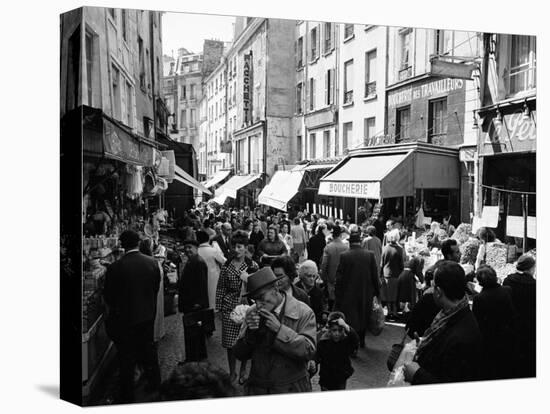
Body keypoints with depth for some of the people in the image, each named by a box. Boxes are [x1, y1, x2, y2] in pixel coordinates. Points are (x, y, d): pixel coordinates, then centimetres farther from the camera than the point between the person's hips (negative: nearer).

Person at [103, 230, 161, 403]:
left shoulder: (115, 267, -21)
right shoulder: (152, 263, -10)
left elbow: (108, 295, -9)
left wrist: (113, 310, 11)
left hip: (125, 317, -4)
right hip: (148, 314, 4)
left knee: (127, 356, 9)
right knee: (148, 347, 24)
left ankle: (127, 395, 20)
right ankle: (155, 381, 40)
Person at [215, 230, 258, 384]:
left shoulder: (252, 266, 0)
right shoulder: (226, 266, 3)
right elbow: (220, 288, 6)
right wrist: (219, 307, 3)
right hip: (229, 307, 1)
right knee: (229, 342, 5)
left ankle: (243, 371, 26)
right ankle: (232, 372, 24)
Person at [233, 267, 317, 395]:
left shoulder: (303, 312, -11)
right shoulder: (252, 312, -1)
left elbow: (309, 351, -20)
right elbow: (240, 355, 1)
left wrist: (279, 329, -24)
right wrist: (249, 332, -18)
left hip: (292, 390, -2)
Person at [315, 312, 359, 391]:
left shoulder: (347, 341, -13)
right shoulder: (323, 342, -10)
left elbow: (356, 342, -34)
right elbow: (317, 359, -3)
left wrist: (346, 327, -46)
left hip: (341, 381, 0)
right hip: (326, 381, 0)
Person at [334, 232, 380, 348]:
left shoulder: (344, 256, -11)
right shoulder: (370, 255, -6)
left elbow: (339, 277, -9)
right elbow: (375, 275, -2)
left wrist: (337, 295, -1)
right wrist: (377, 291, 9)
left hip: (349, 294, -3)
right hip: (366, 293, 3)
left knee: (351, 319, 5)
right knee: (363, 318, 19)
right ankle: (361, 341, 32)